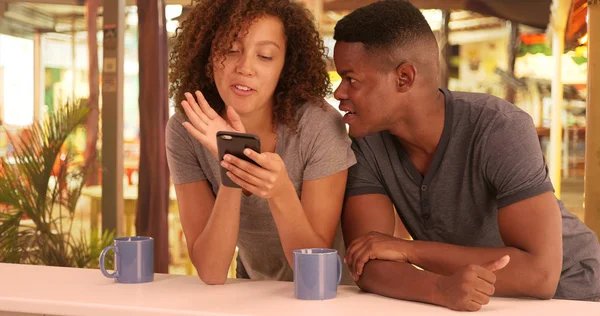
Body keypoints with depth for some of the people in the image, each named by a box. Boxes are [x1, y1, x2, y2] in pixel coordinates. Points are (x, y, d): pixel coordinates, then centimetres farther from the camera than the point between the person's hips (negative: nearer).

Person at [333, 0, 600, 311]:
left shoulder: (501, 130, -25)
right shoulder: (366, 142, -14)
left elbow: (539, 273, -30)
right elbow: (370, 266, -19)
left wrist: (407, 248, -29)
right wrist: (442, 288, -37)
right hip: (450, 302, 4)